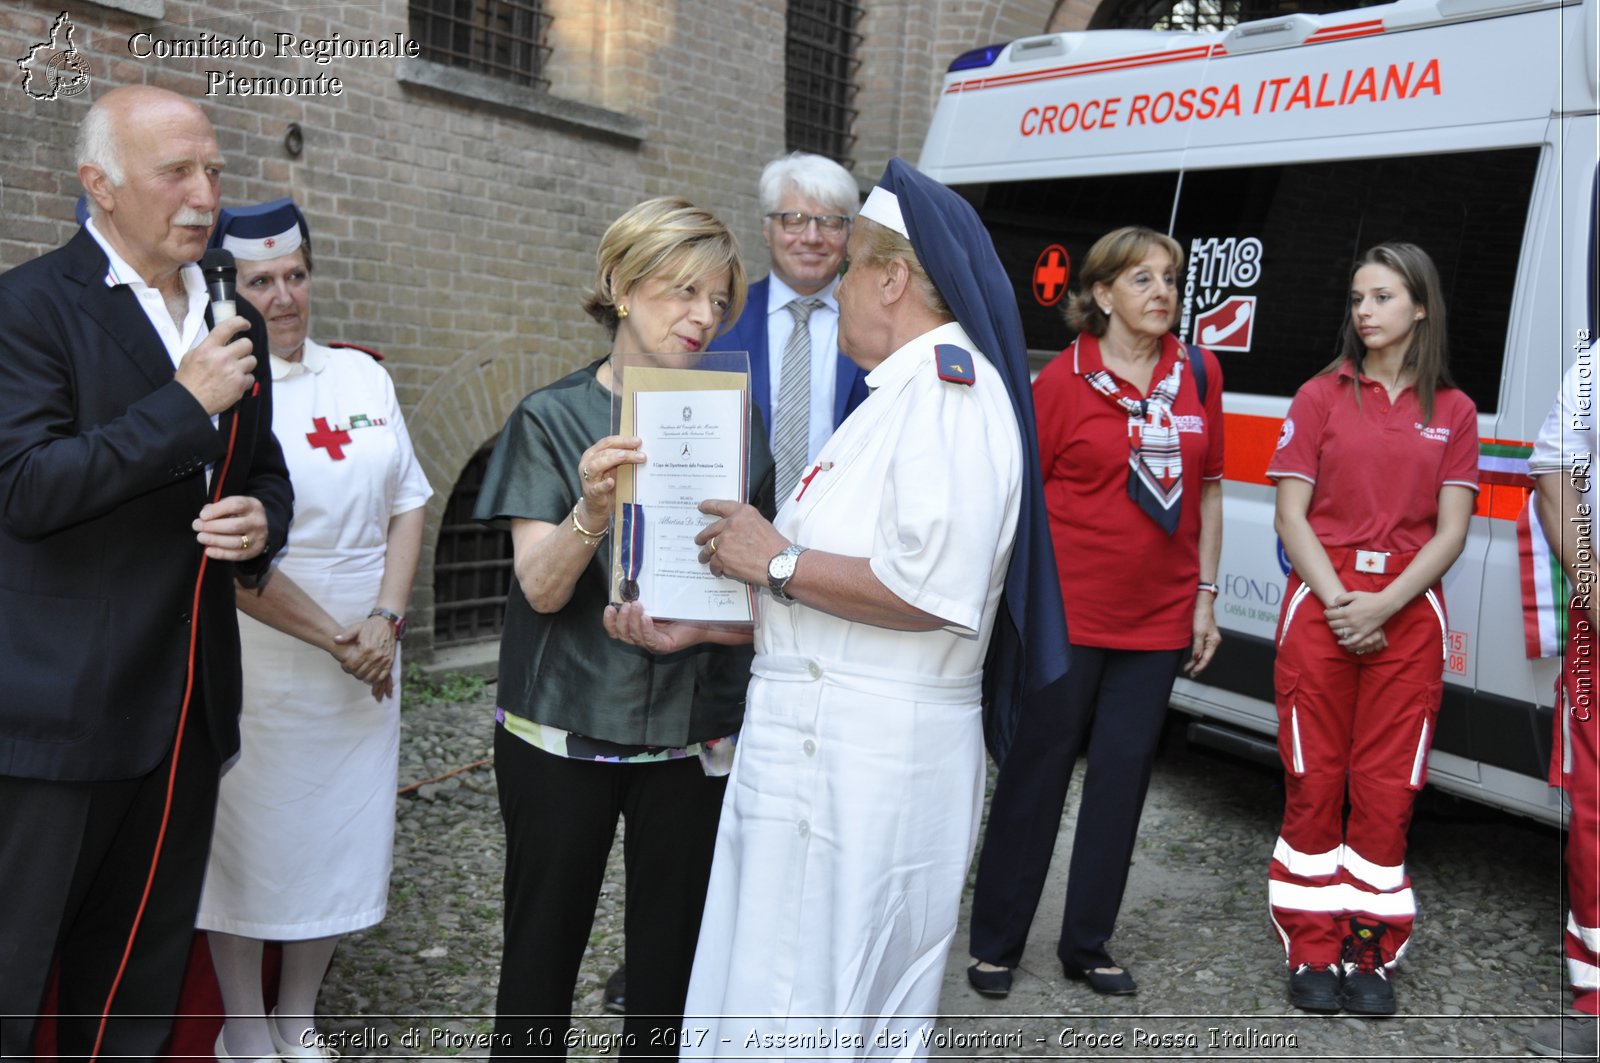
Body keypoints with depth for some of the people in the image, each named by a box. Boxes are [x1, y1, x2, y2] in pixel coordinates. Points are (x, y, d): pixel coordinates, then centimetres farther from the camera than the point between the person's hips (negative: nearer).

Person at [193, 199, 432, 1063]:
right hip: (259, 663, -5)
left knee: (341, 840, 13)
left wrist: (385, 621, -6)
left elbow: (407, 504, 7)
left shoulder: (362, 375, 7)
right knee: (249, 843, 7)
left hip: (366, 664, 5)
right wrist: (332, 638, -14)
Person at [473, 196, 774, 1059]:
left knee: (671, 954, 11)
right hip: (564, 728, -2)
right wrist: (591, 512, -31)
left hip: (694, 729, 2)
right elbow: (540, 587, -11)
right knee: (543, 943, 8)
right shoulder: (553, 418, -2)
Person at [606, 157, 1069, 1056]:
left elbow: (932, 591, -27)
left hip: (867, 768, -10)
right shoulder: (900, 393, 18)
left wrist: (777, 562, -15)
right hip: (827, 748, 10)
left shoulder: (949, 386, -13)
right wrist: (697, 626, 14)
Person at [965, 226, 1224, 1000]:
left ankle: (1087, 946, 26)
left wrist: (1206, 596, 8)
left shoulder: (1199, 373, 7)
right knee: (1036, 772, 5)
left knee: (1122, 777, 11)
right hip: (1069, 614, -4)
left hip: (1157, 621, 4)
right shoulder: (1064, 379, -5)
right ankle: (995, 944, 20)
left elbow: (1208, 489, 12)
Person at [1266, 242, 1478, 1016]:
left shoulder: (1453, 411, 9)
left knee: (1388, 788, 3)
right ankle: (1313, 953, 12)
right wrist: (1339, 602, -12)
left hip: (1408, 611, 1)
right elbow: (1291, 516, 0)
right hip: (1319, 602, -1)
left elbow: (1450, 531, 2)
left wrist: (1382, 606, -12)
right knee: (1315, 781, 1)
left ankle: (1371, 955, 16)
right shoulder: (1322, 396, 6)